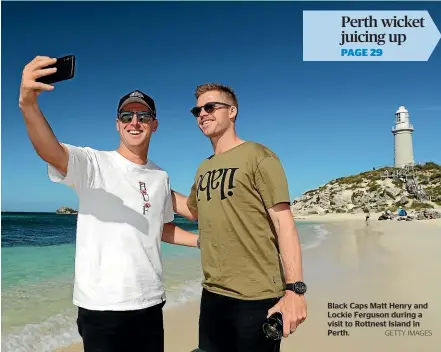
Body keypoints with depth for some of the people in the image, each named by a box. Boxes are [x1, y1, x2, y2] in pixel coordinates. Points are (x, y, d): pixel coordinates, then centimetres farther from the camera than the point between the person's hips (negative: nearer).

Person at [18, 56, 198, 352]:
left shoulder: (161, 177, 9)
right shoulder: (93, 164, -7)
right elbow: (49, 150, -28)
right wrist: (28, 103, -45)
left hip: (150, 303, 5)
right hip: (102, 305, -4)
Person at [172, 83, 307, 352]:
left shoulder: (258, 157, -8)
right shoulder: (204, 169, 12)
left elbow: (284, 223, -14)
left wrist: (294, 289, -21)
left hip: (256, 298, -7)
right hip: (212, 295, 7)